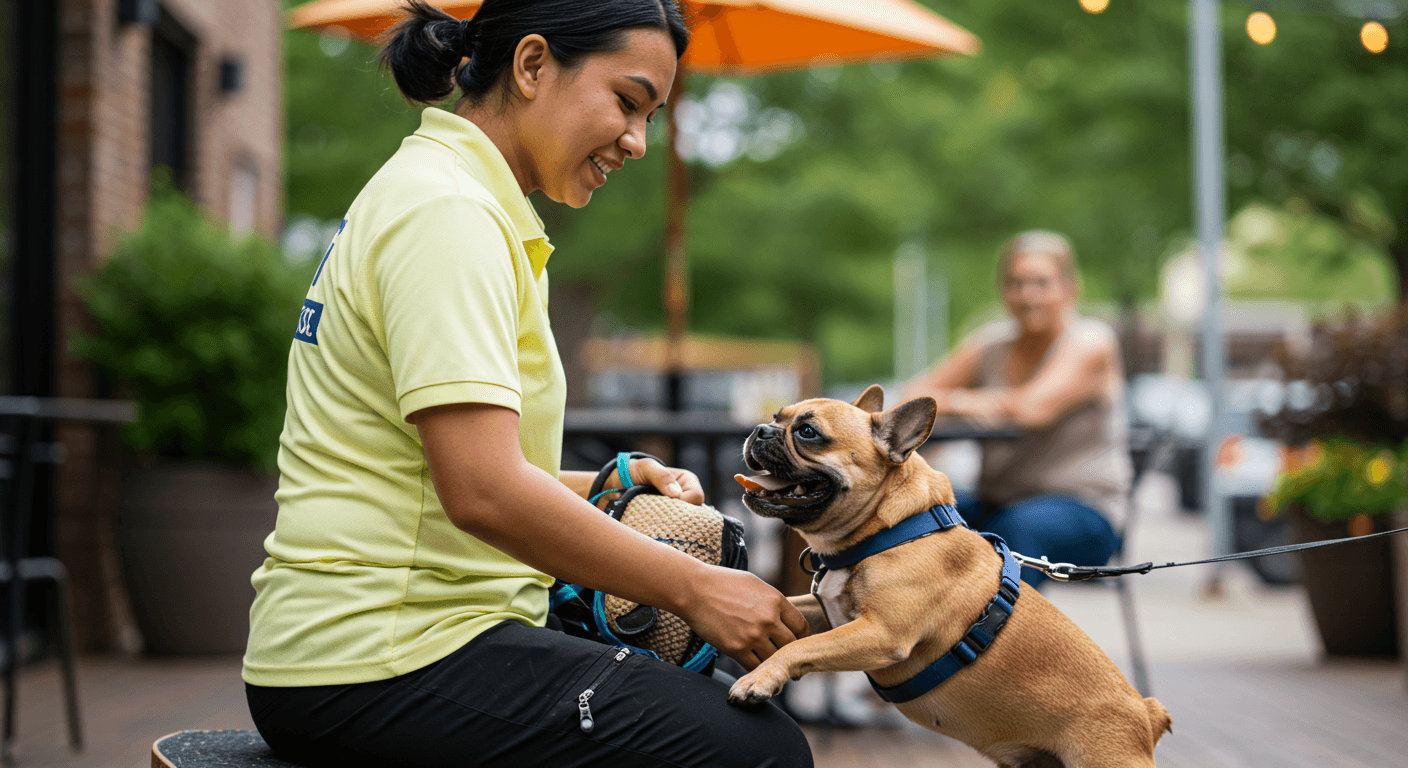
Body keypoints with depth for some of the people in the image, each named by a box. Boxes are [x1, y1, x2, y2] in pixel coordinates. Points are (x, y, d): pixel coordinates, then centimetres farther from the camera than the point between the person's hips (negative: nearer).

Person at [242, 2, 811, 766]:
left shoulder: (438, 190, 18)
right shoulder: (445, 211, -15)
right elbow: (483, 494, -24)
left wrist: (601, 488, 8)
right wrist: (693, 590, -17)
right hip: (380, 670, -11)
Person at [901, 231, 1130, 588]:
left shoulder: (1091, 342, -5)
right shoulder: (991, 343, 13)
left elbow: (1034, 408, -21)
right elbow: (914, 395, 6)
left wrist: (956, 400, -10)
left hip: (1083, 513, -6)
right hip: (997, 504, 6)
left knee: (1013, 528, -39)